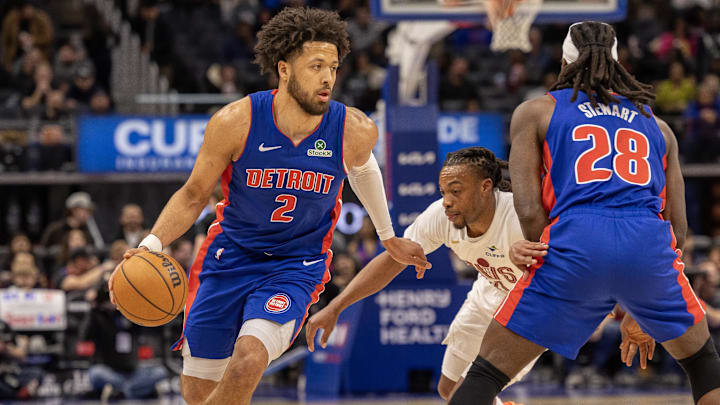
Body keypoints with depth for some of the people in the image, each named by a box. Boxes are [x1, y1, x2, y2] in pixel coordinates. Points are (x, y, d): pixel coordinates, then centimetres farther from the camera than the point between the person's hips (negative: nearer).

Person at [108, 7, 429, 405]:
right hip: (229, 258, 1)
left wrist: (388, 237, 26)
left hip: (296, 268, -1)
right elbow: (194, 195, -3)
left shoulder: (355, 131, -13)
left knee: (248, 361, -28)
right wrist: (151, 245, -20)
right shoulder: (236, 122, -17)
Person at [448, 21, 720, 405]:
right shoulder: (656, 125, 28)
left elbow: (529, 211, 6)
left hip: (576, 238, -2)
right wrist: (643, 316, 32)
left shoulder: (535, 111, 20)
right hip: (650, 243, 2)